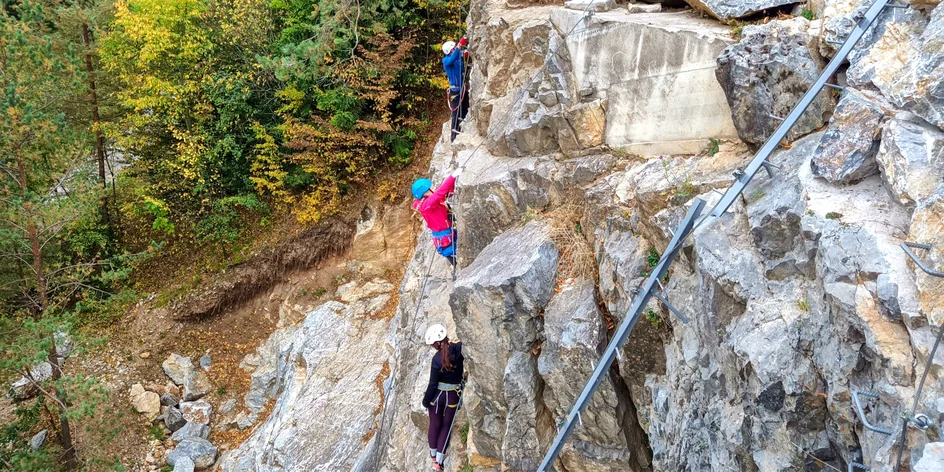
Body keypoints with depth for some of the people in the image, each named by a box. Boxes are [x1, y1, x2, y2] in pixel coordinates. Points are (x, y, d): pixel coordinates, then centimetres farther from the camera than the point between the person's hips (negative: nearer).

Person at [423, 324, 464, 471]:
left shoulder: (437, 358, -21)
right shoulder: (459, 349, -17)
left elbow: (433, 384, -14)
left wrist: (425, 400, -3)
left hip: (437, 395, -2)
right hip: (453, 396, 2)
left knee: (434, 425, 19)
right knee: (446, 426, 16)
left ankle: (433, 455, 36)